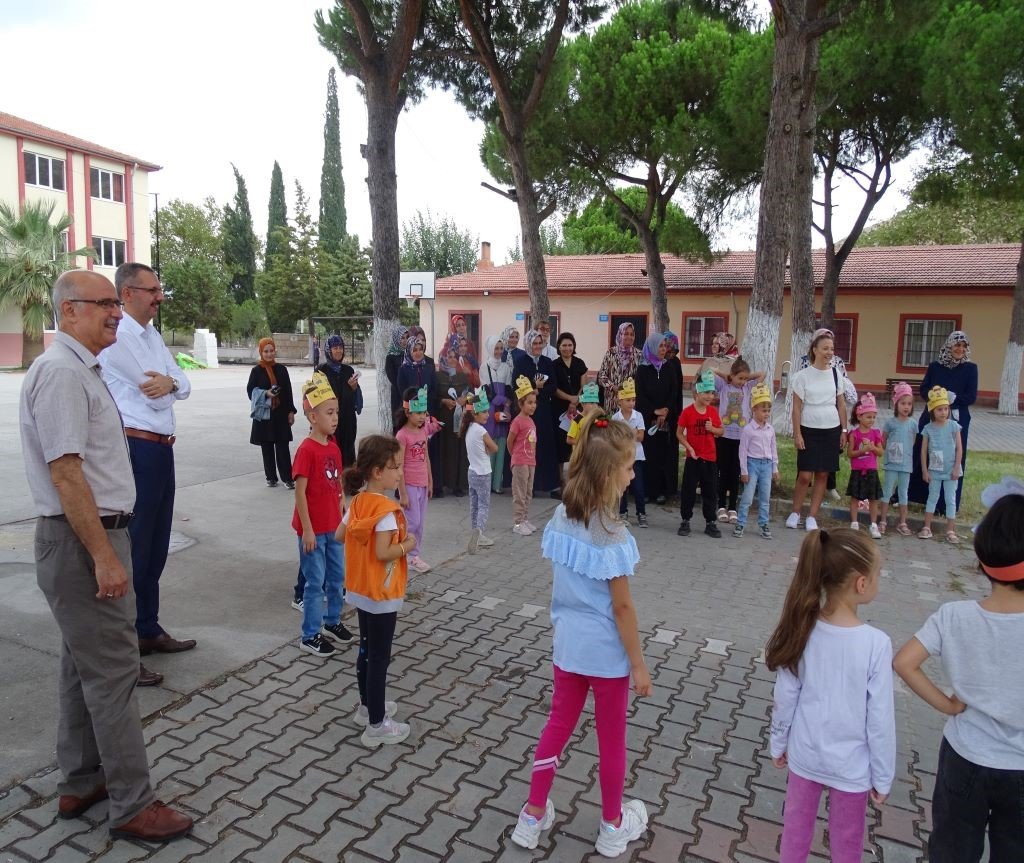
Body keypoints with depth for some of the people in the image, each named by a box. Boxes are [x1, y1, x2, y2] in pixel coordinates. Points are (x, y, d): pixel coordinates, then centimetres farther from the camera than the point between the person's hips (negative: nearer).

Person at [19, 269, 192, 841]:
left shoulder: (83, 369, 13)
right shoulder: (61, 372, -18)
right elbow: (65, 473, -23)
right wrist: (104, 556, -23)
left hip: (93, 535, 10)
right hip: (82, 541, -10)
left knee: (85, 664, 17)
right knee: (112, 671, -3)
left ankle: (81, 784, 31)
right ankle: (133, 806, 8)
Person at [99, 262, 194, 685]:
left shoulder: (153, 336, 16)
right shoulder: (117, 337, -14)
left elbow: (183, 385, 9)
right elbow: (155, 395, -16)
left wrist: (169, 382, -14)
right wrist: (164, 387, 7)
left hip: (161, 450, 9)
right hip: (135, 451, -9)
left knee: (156, 547, 17)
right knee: (132, 548, -3)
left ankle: (148, 630, 32)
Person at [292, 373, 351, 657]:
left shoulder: (334, 447, 5)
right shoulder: (306, 450, -18)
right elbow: (300, 492, -18)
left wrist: (343, 518, 13)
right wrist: (307, 530, -18)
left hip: (334, 526, 7)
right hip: (313, 528, -7)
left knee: (337, 576, 18)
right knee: (315, 581, 2)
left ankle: (332, 620, 37)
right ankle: (310, 636, 15)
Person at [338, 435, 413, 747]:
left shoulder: (357, 501, 1)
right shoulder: (386, 509, -25)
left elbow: (340, 535, 11)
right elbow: (383, 553, -28)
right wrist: (407, 545, -13)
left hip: (360, 590, 9)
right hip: (382, 594, -9)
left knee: (366, 649, 22)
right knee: (379, 657, 3)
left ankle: (367, 706, 38)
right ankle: (377, 726, 14)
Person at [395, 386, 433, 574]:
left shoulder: (423, 430, 5)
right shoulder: (402, 435, -16)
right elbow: (399, 466, -16)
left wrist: (430, 482, 14)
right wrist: (403, 493, -16)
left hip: (422, 484, 7)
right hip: (409, 485, -7)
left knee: (420, 523, 11)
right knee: (413, 522, -5)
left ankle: (415, 555, 21)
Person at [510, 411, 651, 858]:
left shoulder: (561, 516, -5)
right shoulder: (612, 535, -25)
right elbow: (621, 607, -19)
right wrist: (639, 665, -9)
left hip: (568, 644, 6)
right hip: (606, 652, -6)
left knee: (558, 725, 20)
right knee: (611, 739, 15)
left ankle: (533, 817, 34)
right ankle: (613, 826, 36)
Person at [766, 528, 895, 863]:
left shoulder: (802, 631, -15)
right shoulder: (876, 643, -25)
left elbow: (785, 698, -6)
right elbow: (880, 721, -17)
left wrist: (779, 744, 10)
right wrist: (883, 778, -2)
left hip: (804, 754, 3)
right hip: (851, 766, -2)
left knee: (796, 831, 21)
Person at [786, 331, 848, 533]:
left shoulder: (835, 374, 5)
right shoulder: (803, 375, -5)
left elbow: (841, 404, 11)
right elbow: (797, 407, -5)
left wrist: (844, 430, 7)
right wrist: (797, 434, -9)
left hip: (831, 431, 3)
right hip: (809, 431, -3)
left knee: (822, 475, 5)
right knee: (805, 476, -5)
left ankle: (812, 517, 14)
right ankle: (795, 513, 15)